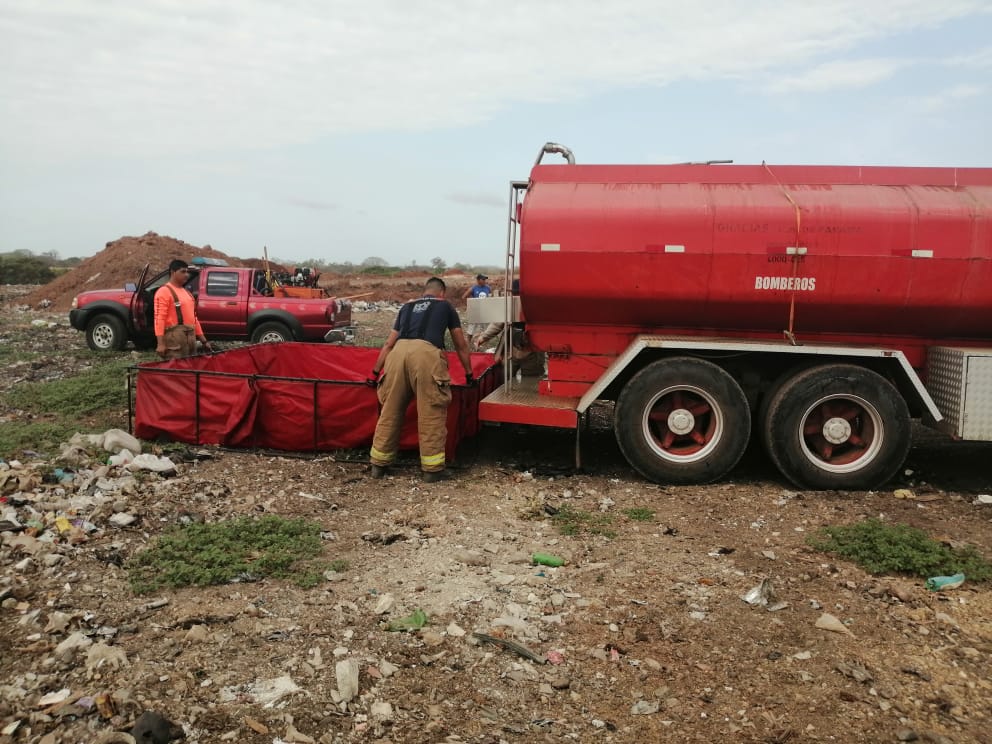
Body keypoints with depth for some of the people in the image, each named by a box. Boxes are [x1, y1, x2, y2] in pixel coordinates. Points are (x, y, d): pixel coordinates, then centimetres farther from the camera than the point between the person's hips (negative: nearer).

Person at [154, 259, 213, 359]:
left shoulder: (187, 292, 20)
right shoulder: (164, 291, -6)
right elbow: (159, 318, -14)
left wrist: (204, 341, 20)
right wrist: (161, 344, -22)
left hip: (190, 337, 9)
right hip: (174, 337, -9)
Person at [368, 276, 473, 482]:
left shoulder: (407, 307, 34)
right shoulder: (445, 306, 27)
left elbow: (389, 344, 34)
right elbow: (461, 345, 32)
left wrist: (375, 372, 38)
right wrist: (469, 373, 42)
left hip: (399, 351, 4)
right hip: (426, 353, -3)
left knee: (390, 411, 12)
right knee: (431, 413, 4)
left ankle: (379, 464, 22)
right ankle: (432, 468, 8)